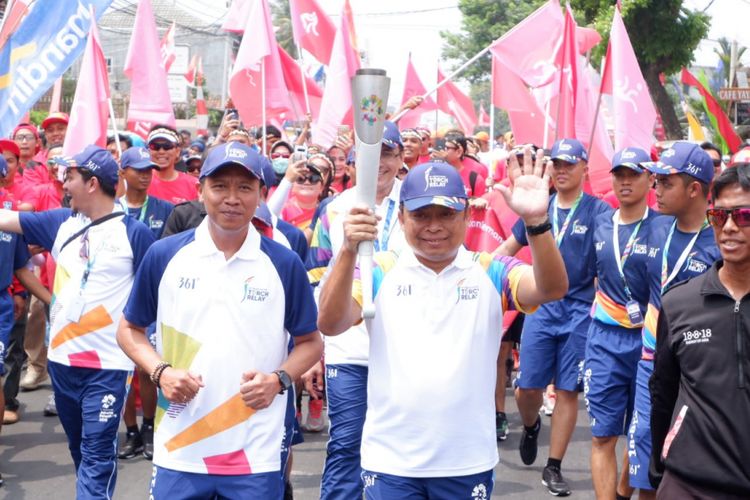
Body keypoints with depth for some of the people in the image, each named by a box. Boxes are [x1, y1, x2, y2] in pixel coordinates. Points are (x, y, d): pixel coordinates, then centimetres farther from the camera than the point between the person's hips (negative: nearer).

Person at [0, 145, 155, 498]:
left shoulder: (134, 233, -8)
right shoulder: (60, 222, 6)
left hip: (107, 363, -5)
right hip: (62, 357, 6)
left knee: (97, 455, -4)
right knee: (80, 449, 18)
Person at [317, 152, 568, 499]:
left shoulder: (490, 272, 1)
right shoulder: (380, 271, 0)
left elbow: (552, 289, -15)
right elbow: (330, 324, -13)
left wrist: (536, 222, -33)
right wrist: (349, 251, -28)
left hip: (468, 463, 1)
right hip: (390, 460, -1)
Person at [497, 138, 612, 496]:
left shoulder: (599, 211, -4)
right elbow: (510, 246, 16)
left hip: (581, 310, -2)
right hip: (541, 307, 2)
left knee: (568, 391, 3)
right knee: (527, 387, 0)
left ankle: (554, 468, 14)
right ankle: (530, 426, 34)